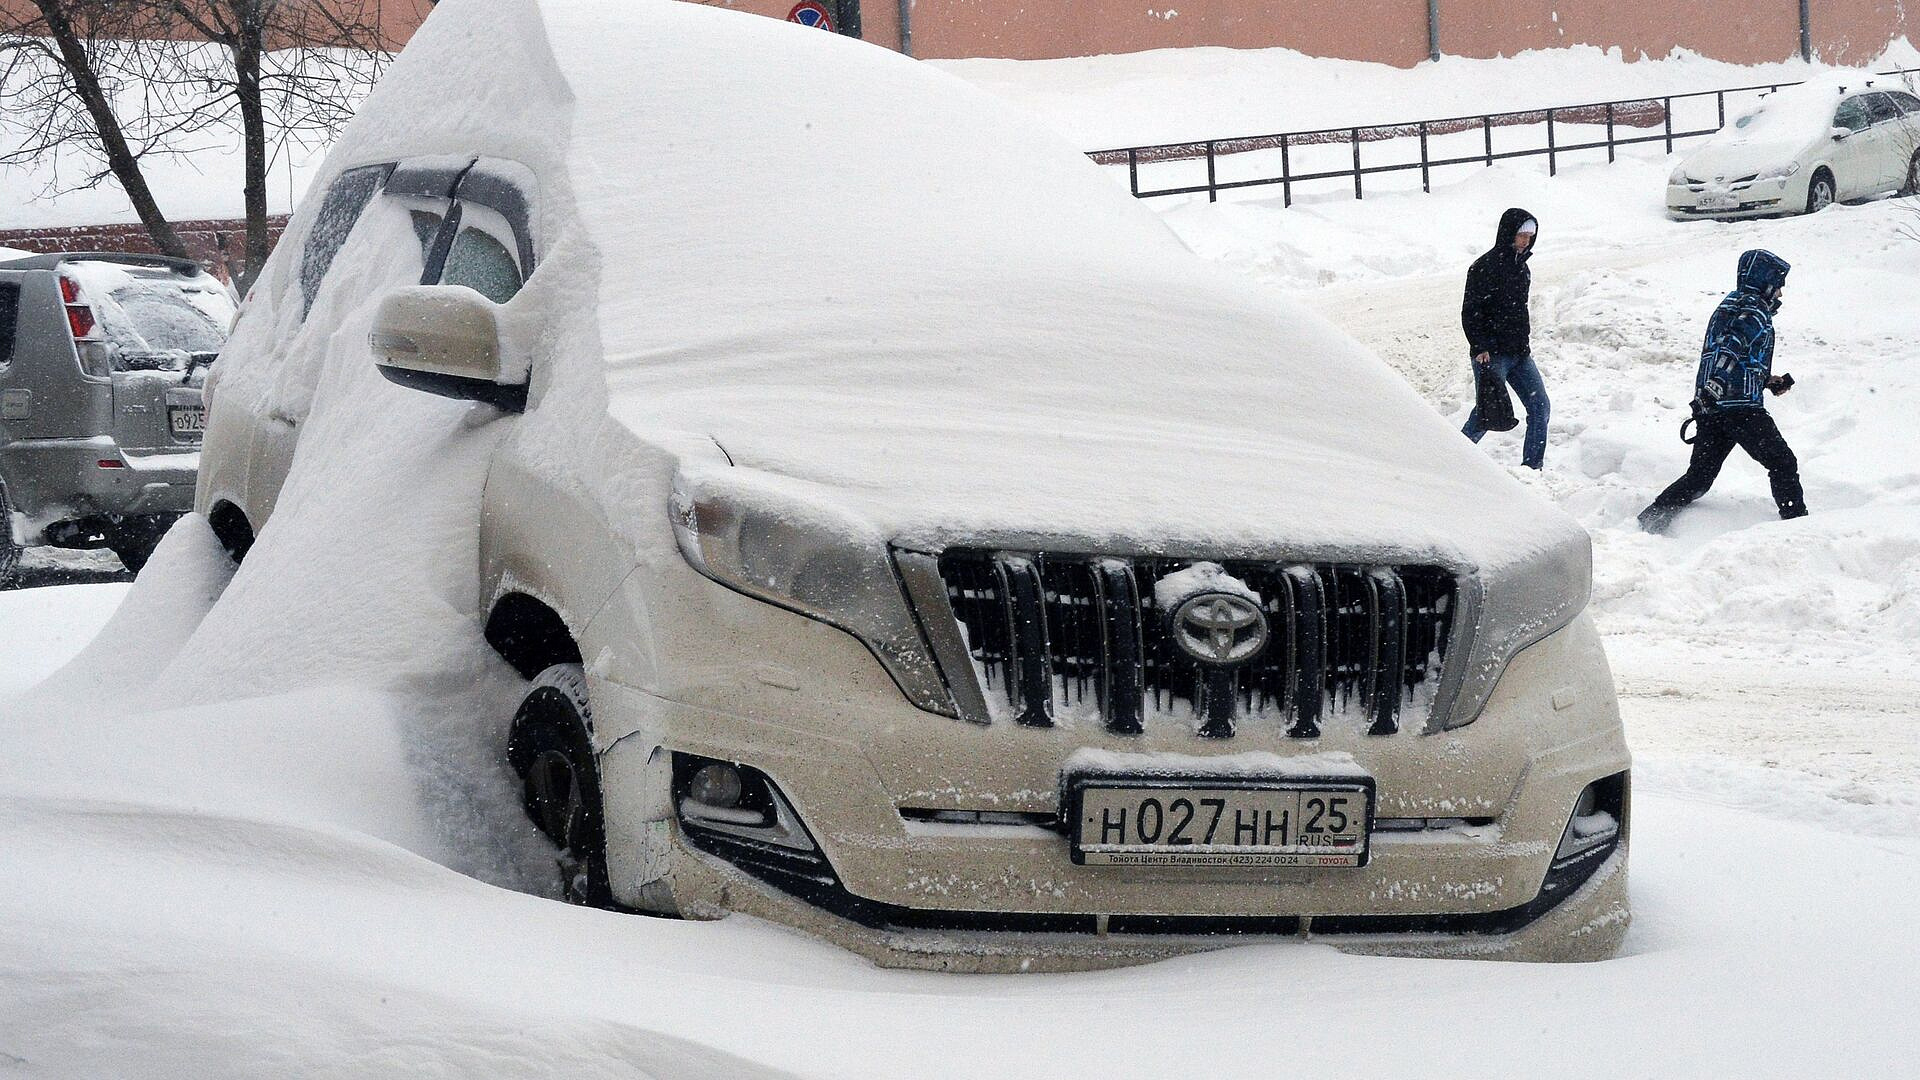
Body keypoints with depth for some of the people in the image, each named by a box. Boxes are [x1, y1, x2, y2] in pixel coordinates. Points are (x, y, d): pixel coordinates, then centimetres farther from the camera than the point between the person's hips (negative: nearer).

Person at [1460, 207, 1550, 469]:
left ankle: (1533, 467, 6)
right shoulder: (1485, 267, -12)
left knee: (1539, 407, 1)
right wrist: (1480, 348, -21)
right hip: (1492, 354, -8)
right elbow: (1470, 312, -14)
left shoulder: (1521, 267, 13)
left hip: (1519, 351, 8)